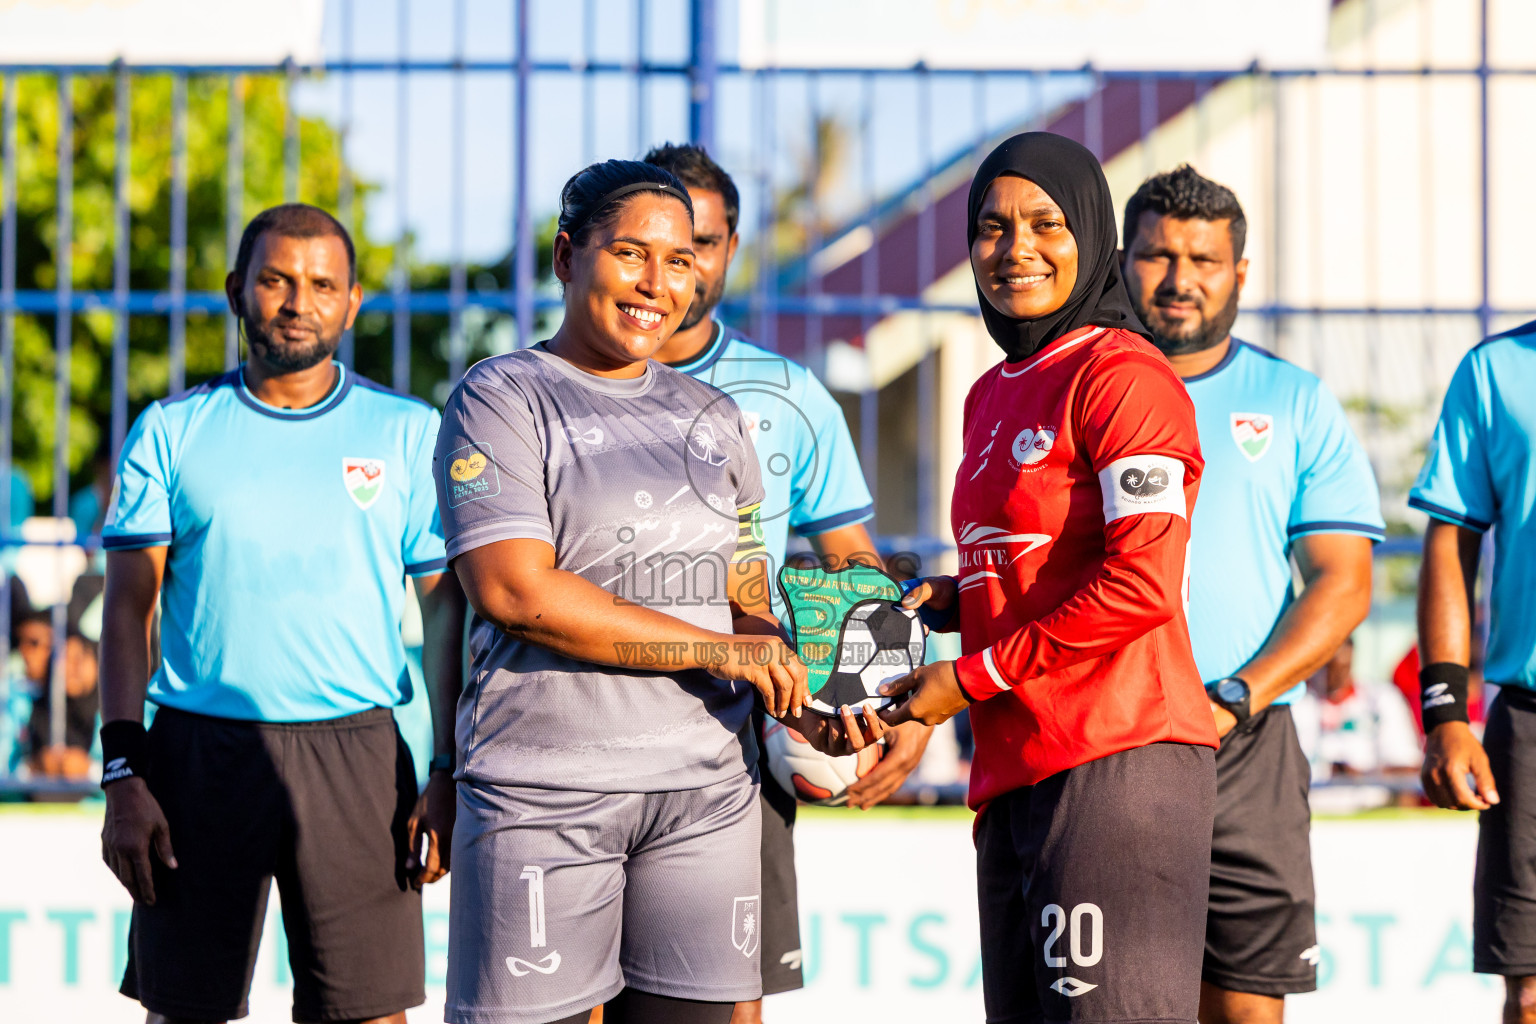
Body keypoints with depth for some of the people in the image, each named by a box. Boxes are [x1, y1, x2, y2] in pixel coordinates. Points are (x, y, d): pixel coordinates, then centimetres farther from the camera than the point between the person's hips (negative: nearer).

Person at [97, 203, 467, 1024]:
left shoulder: (409, 434, 8)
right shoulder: (171, 432, 8)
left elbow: (448, 609, 9)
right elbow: (128, 610, 6)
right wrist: (124, 775, -4)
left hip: (356, 757, 0)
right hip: (200, 749, 0)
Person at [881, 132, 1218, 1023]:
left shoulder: (1122, 374, -7)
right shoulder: (992, 396, 19)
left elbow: (1143, 584, -16)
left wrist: (971, 679, -10)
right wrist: (951, 598, 9)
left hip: (1119, 761, -9)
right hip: (1017, 776, 9)